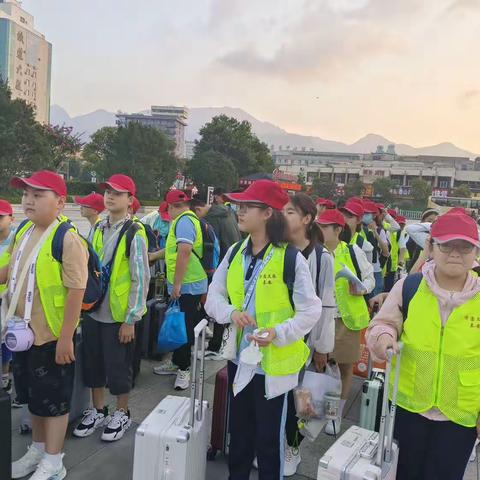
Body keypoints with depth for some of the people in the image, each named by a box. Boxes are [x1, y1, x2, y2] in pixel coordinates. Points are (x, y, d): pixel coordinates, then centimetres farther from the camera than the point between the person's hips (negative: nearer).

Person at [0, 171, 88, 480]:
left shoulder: (67, 239, -20)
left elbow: (76, 291, -22)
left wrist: (65, 338, -21)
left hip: (53, 336, -8)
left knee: (53, 399, 8)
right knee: (33, 396, 22)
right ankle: (37, 450, 42)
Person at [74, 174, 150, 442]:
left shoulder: (134, 234, -14)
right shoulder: (99, 229, 7)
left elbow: (141, 279, -15)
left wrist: (131, 319, -15)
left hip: (118, 314, -6)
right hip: (93, 310, 6)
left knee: (118, 367, 7)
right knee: (92, 364, 16)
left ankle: (122, 414, 28)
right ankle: (98, 411, 35)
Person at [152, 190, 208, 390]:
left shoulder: (184, 221, -16)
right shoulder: (186, 219, 16)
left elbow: (184, 253, -27)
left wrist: (177, 284, -24)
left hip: (187, 286, -10)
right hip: (185, 285, 10)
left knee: (184, 328, 1)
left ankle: (183, 368, 12)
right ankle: (177, 362, 31)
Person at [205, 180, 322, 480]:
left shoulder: (291, 258, -16)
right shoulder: (234, 253, 1)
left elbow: (311, 311, -13)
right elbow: (213, 297, 4)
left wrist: (278, 333, -26)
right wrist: (231, 312, -17)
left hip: (273, 363, -5)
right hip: (239, 358, 5)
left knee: (269, 438, 11)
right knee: (239, 431, 22)